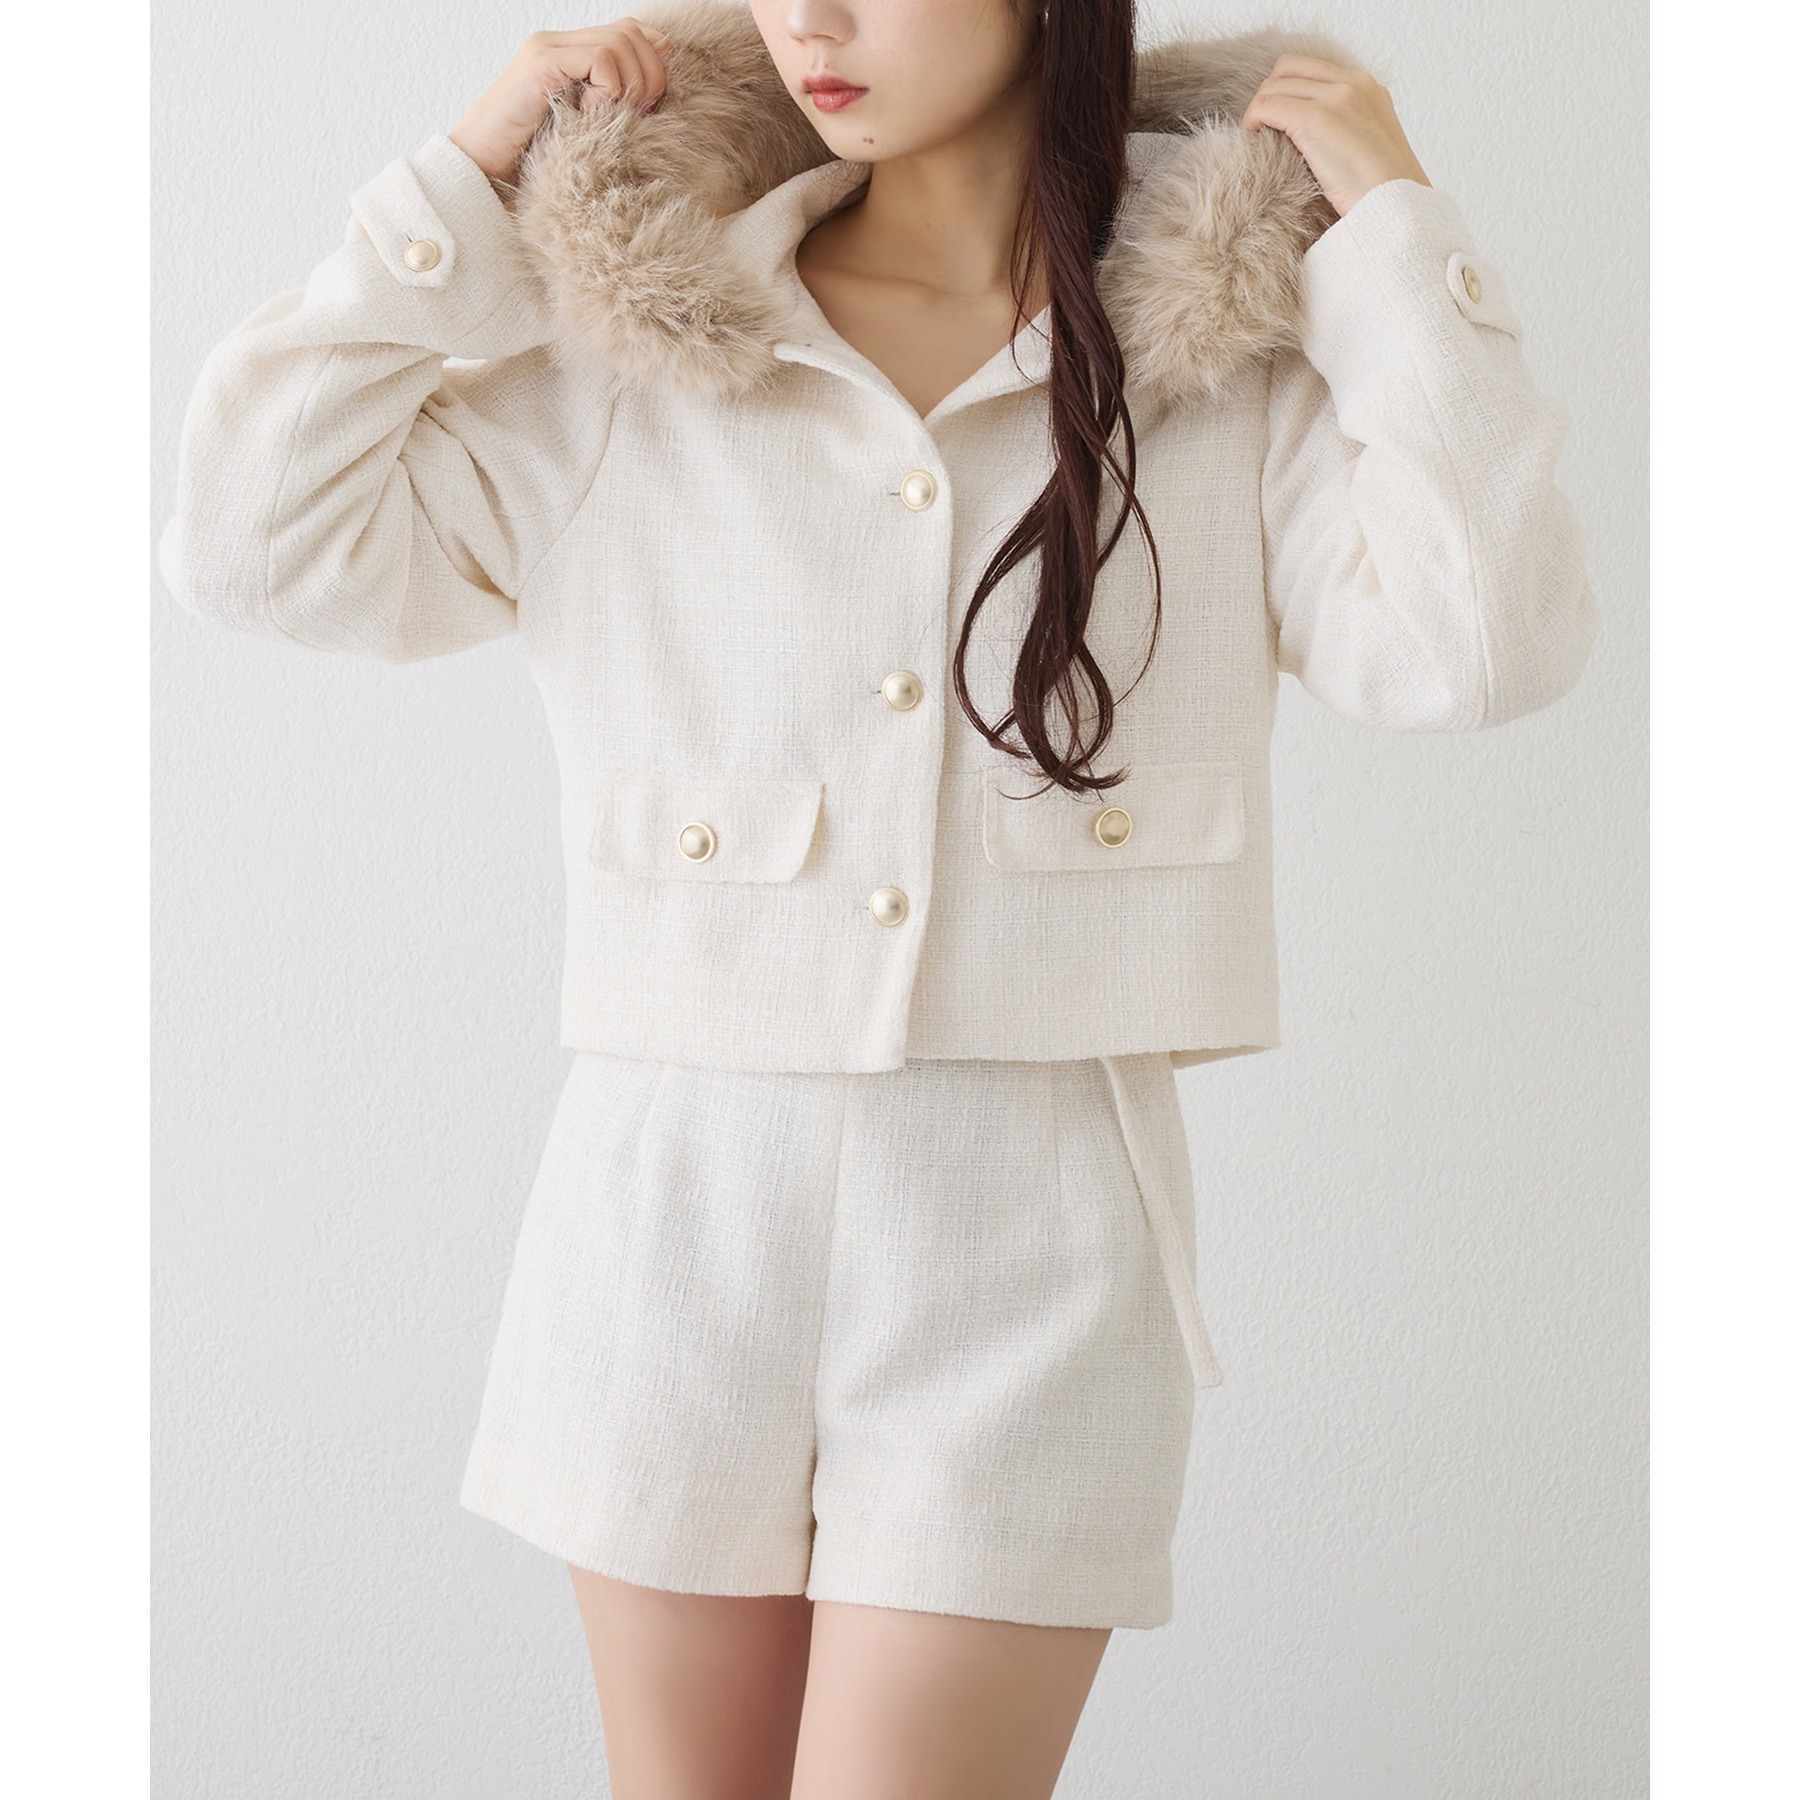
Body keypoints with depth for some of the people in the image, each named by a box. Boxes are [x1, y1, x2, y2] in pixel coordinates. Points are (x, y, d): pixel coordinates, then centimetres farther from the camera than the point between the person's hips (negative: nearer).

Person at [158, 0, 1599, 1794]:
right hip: (680, 1195, 2)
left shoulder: (1236, 359, 3)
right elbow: (256, 538, 1)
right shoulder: (636, 339, 5)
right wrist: (467, 179, 2)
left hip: (1027, 1234, -2)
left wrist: (1395, 226, -5)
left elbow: (1476, 646, -11)